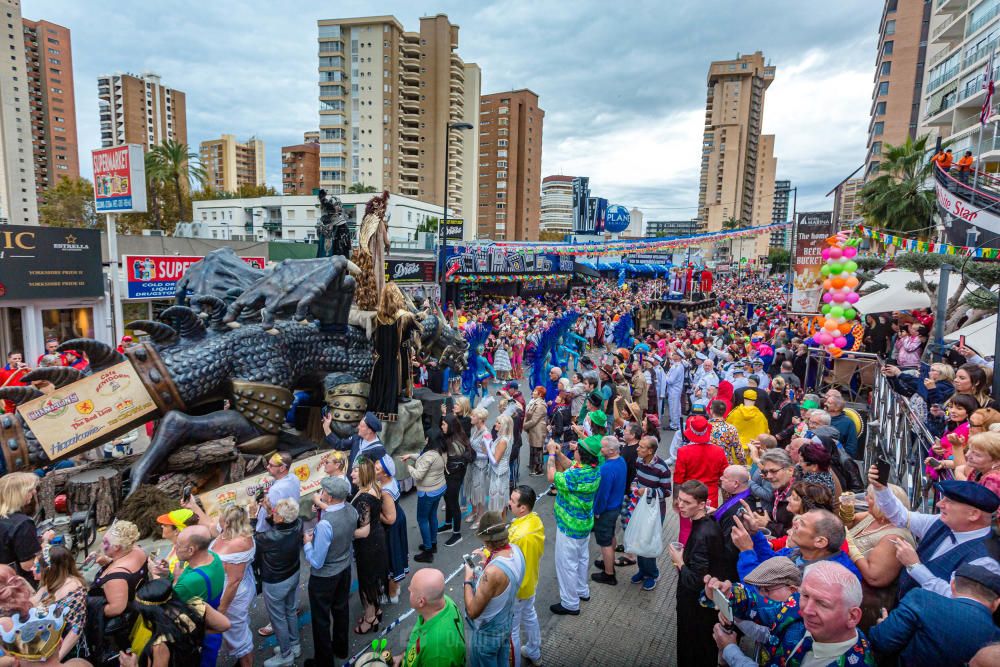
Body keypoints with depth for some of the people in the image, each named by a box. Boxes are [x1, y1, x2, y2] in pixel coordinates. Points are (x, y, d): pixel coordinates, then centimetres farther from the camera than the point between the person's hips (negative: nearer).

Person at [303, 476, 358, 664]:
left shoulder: (325, 524, -37)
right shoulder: (351, 510, -15)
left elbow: (316, 562, -27)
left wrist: (308, 543, -11)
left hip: (324, 577, -7)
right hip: (345, 568, 7)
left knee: (321, 619, 16)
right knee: (341, 609, 27)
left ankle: (324, 660, 36)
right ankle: (340, 648, 49)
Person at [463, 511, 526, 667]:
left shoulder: (493, 571, -40)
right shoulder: (516, 550, -16)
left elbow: (472, 611, -29)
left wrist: (468, 580, -18)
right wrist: (490, 562, 4)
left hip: (488, 633, -6)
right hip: (507, 624, 6)